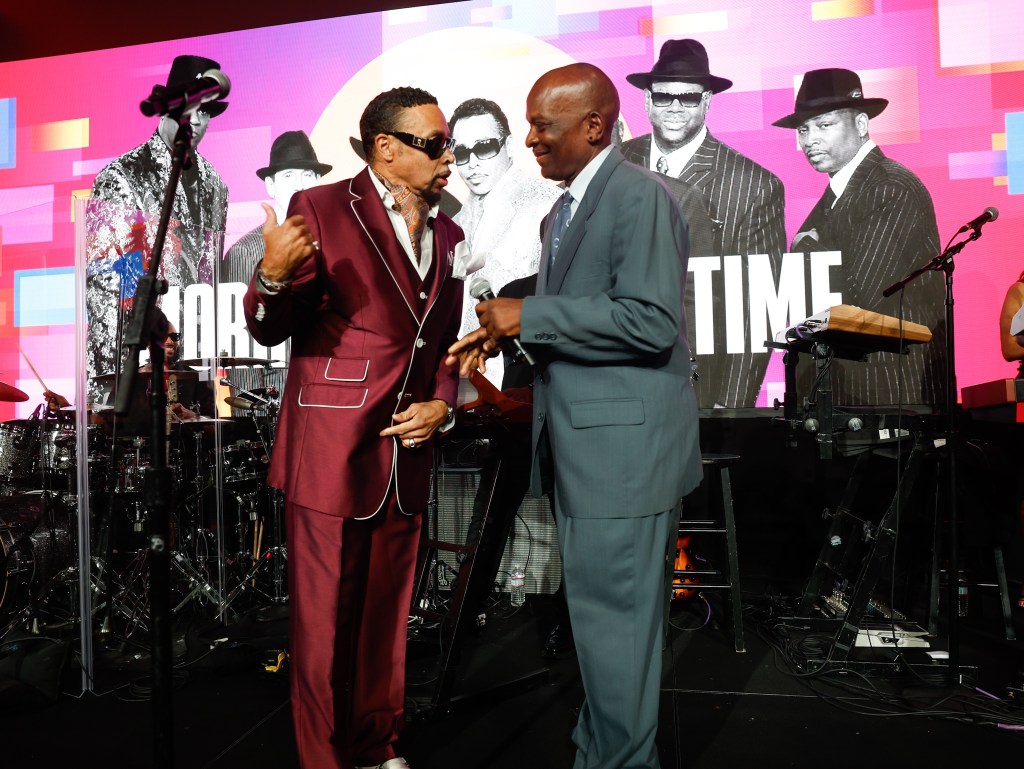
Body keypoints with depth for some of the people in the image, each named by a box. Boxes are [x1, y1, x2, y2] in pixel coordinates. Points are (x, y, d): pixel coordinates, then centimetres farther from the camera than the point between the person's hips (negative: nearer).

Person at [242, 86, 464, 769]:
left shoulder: (448, 236, 14)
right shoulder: (320, 209, -4)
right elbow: (270, 330, -6)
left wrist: (441, 405, 1)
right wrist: (273, 275, -28)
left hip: (406, 454, 6)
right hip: (331, 452, -5)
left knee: (387, 617, 16)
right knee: (325, 622, 5)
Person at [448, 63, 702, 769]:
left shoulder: (640, 197, -13)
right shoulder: (569, 206, 16)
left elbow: (650, 321, -23)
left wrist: (528, 314, -19)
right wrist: (505, 332, 8)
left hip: (625, 443, -10)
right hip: (584, 444, 10)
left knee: (614, 614, 2)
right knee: (600, 605, 20)